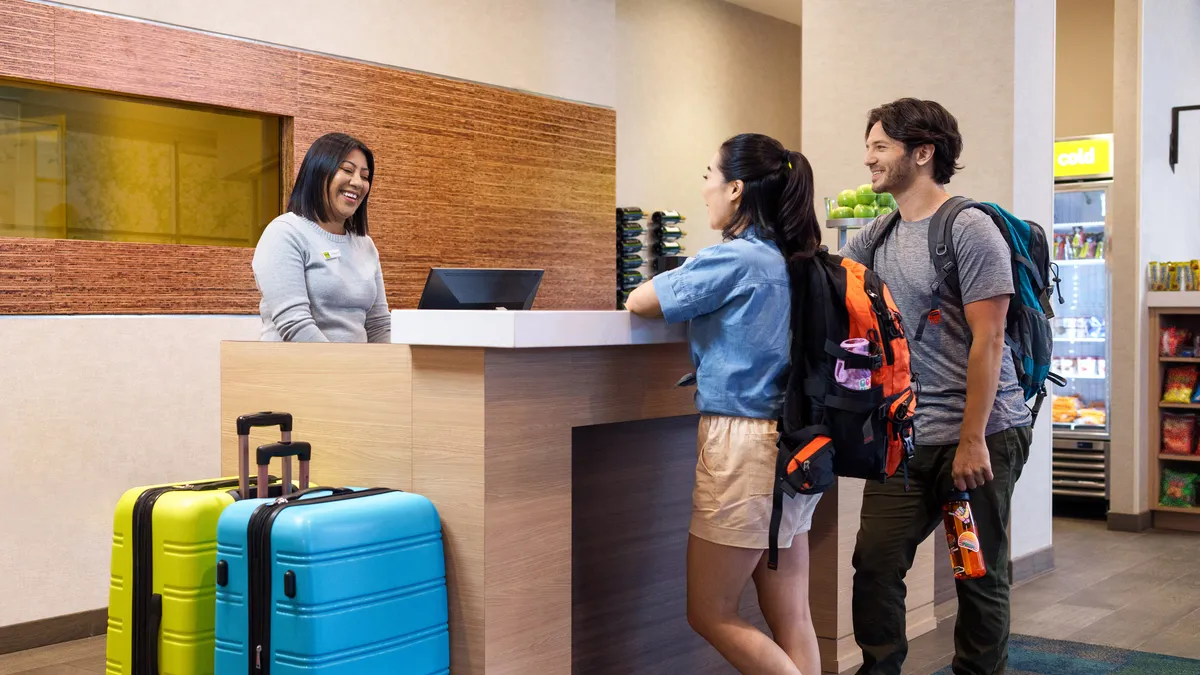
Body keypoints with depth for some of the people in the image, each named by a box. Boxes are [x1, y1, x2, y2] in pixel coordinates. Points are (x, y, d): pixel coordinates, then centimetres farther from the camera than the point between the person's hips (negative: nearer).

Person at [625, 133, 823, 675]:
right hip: (790, 443, 9)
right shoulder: (785, 261, 11)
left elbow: (639, 302, -4)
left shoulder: (735, 259, -13)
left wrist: (662, 288, 16)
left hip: (743, 441, -9)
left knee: (710, 615, 4)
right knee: (790, 620, 9)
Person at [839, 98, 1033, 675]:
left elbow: (986, 341, -14)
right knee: (875, 563, 1)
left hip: (982, 433, -6)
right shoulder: (878, 236, 11)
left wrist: (972, 441, -16)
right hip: (907, 436, 6)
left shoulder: (971, 230, -10)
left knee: (980, 576, 7)